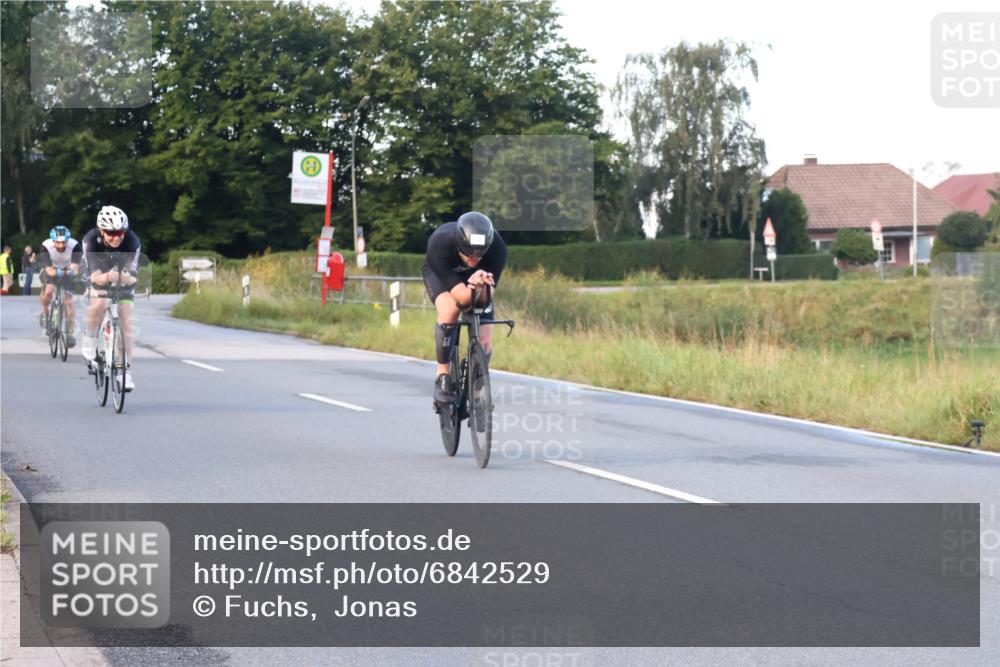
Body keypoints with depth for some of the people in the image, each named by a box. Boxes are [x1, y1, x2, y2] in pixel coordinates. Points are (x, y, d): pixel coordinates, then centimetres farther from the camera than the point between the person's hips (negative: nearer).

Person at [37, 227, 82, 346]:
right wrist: (58, 272, -58)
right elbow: (50, 270, -36)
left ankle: (69, 334, -2)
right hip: (50, 269, -1)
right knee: (49, 290, -29)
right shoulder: (46, 246, -32)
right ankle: (44, 312, 2)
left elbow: (75, 267, -37)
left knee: (69, 301, -10)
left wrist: (72, 270, -61)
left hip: (66, 270, 1)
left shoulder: (74, 245, -31)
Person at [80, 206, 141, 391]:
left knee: (127, 322, -10)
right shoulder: (91, 240, -33)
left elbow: (132, 277, -33)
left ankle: (126, 371, -3)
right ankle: (89, 337, -4)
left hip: (123, 280, 1)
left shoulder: (132, 241, -31)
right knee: (99, 304, -32)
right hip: (98, 276, -1)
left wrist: (126, 278, -56)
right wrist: (107, 277, -60)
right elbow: (94, 276, -38)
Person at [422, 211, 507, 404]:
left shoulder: (497, 247, -36)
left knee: (484, 342, -9)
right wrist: (471, 288, -62)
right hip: (440, 273, -2)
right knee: (449, 310, -34)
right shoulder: (440, 244, -40)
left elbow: (486, 298, -34)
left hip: (474, 275, 2)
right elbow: (458, 293, -41)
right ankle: (442, 377, -21)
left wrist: (481, 286, -55)